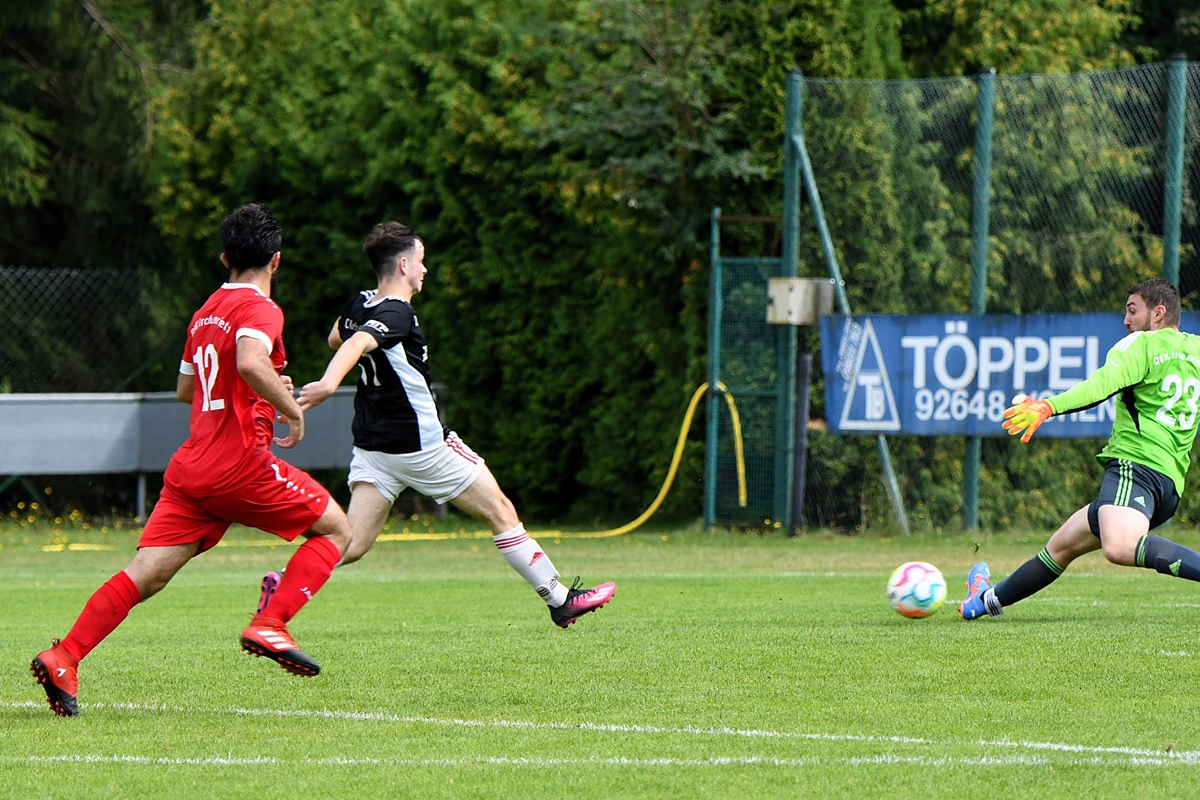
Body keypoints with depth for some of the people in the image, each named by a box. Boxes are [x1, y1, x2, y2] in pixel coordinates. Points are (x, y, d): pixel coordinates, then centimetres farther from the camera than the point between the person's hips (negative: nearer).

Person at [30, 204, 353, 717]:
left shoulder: (205, 312, 20)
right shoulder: (259, 309, -6)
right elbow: (251, 363, -28)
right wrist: (290, 407, -13)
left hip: (191, 464, 7)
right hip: (241, 462, -7)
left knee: (146, 574, 0)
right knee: (336, 529, 8)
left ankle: (63, 659, -13)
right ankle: (269, 626, -7)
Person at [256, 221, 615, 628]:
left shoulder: (361, 304, 6)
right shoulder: (396, 313, -19)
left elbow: (336, 339, 27)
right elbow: (357, 343, -38)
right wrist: (329, 383, -55)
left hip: (372, 447, 8)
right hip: (420, 446, -8)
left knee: (352, 543, 1)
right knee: (501, 512, 6)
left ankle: (284, 583, -22)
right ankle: (559, 598, 12)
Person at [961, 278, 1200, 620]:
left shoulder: (1142, 345, -3)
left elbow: (1102, 383, -20)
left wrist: (1049, 407, -31)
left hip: (1135, 463, -10)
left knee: (1120, 548, -40)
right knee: (1063, 544, 26)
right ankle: (992, 598, 42)